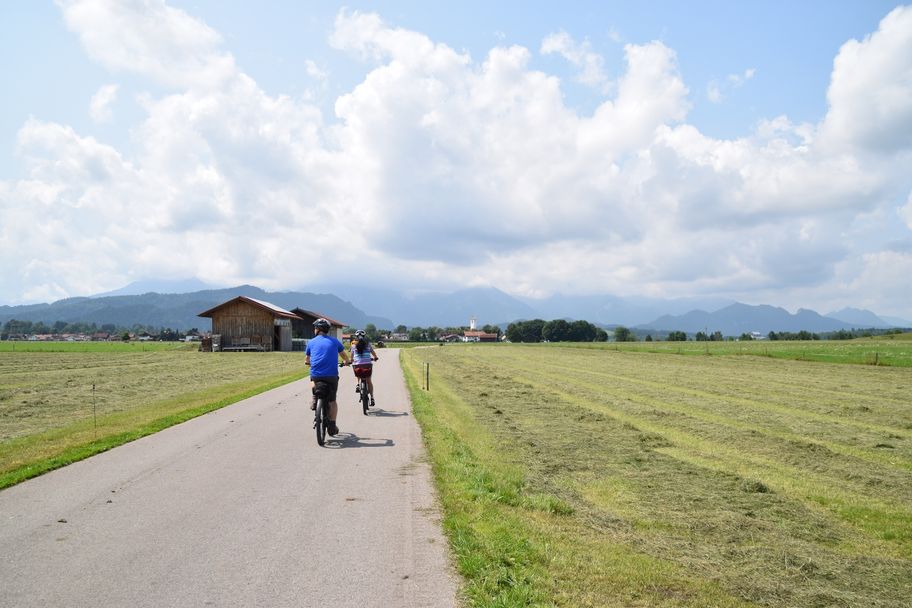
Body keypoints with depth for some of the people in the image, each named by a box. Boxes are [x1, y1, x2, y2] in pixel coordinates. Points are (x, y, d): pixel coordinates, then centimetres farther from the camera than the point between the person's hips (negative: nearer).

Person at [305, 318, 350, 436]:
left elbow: (306, 360, 22)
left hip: (316, 375, 0)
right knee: (332, 401, 11)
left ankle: (315, 400, 17)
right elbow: (344, 356, 22)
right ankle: (332, 425, 5)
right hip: (332, 376, 0)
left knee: (313, 381, 35)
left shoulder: (311, 342, 10)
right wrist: (346, 362, 44)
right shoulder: (334, 341, 10)